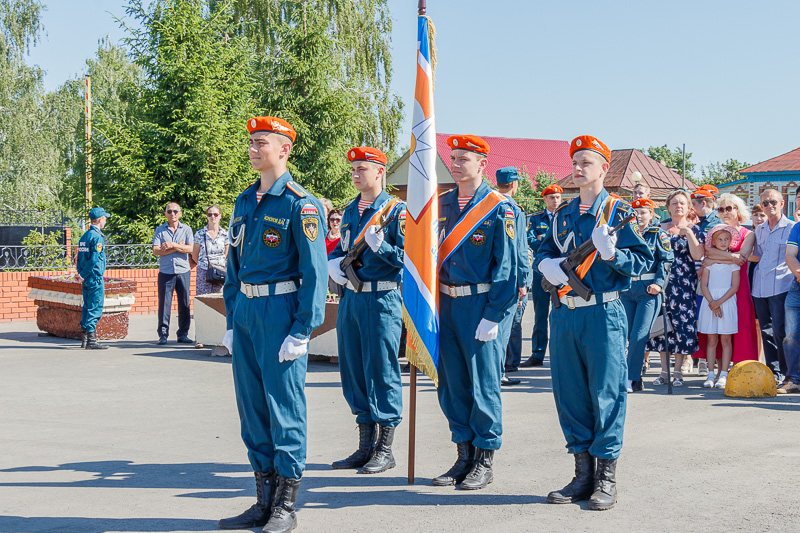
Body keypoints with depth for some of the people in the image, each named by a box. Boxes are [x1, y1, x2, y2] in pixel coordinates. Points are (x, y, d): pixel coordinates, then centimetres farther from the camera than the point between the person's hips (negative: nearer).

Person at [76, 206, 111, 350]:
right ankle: (91, 340, -7)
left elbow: (79, 257, 14)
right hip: (95, 278, -9)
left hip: (86, 279, 9)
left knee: (87, 307, 14)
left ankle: (84, 338, 17)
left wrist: (82, 275, 12)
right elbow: (94, 259, -20)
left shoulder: (85, 236, 14)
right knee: (95, 308, -6)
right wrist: (83, 276, -13)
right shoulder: (97, 236, -13)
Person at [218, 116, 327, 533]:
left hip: (280, 313, -8)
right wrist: (232, 321, 14)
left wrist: (302, 331, -16)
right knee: (252, 406, 11)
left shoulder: (301, 204, -9)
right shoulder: (244, 201, 14)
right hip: (247, 312, 8)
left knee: (284, 407, -1)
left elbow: (315, 272, -12)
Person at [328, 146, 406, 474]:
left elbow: (408, 258, -12)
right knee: (353, 372, 10)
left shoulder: (396, 210, -6)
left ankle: (385, 450, 8)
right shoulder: (350, 211, 15)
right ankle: (366, 447, 21)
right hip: (351, 297, 8)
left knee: (382, 373, -3)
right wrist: (334, 263, 6)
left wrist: (377, 243, -24)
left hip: (382, 299, -7)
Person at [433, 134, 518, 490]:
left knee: (483, 384, 0)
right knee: (451, 384, 10)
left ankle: (485, 462, 13)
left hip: (483, 305, -6)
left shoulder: (499, 208, -7)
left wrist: (493, 316, -14)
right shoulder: (442, 204, 11)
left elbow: (506, 267, -9)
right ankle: (464, 457, 23)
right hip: (446, 304, 6)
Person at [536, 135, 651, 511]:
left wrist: (612, 254, -22)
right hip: (565, 314, 6)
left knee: (605, 394, -2)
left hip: (603, 314, -5)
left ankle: (606, 479, 9)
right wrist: (547, 264, -1)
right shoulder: (563, 214, 14)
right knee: (569, 394, 8)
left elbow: (644, 260, -4)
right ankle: (583, 475, 20)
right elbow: (544, 251, 21)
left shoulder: (619, 212, -1)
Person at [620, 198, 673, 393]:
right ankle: (636, 378, 17)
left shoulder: (658, 234, 4)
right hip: (626, 288, 4)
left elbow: (667, 260, 0)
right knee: (626, 335, 5)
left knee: (638, 336, -10)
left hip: (648, 290, -4)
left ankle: (631, 379, -4)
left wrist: (658, 283, -11)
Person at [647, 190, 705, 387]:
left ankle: (678, 371, 4)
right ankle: (664, 371, 8)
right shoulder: (660, 228, 11)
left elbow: (697, 255, -12)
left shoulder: (694, 229, 3)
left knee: (682, 323, -5)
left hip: (684, 283, -2)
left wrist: (687, 232, -14)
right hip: (662, 280, 2)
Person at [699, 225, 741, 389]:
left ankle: (723, 375, 1)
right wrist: (712, 303, -10)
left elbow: (735, 286, -3)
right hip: (710, 301, 1)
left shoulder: (733, 260, 3)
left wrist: (719, 302, -12)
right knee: (711, 339, 2)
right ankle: (711, 374, 6)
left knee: (726, 339, -1)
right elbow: (703, 285, 2)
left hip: (727, 300, -1)